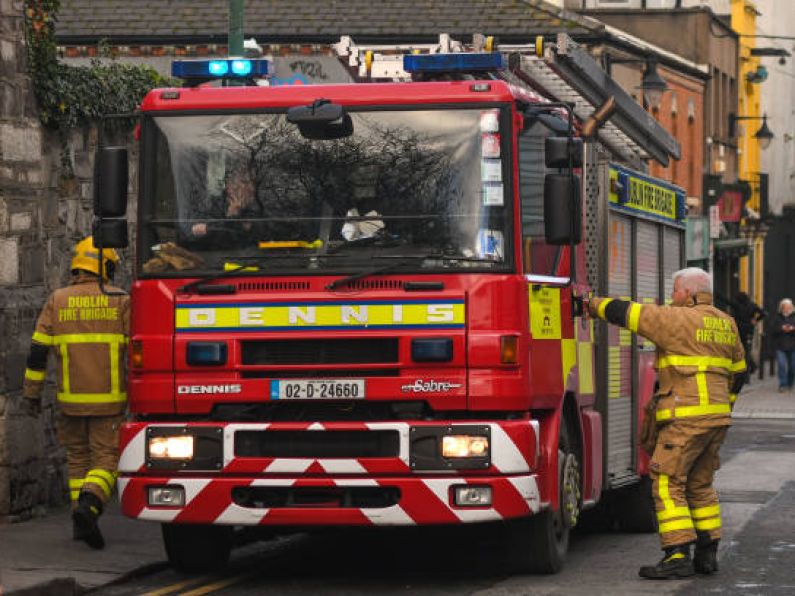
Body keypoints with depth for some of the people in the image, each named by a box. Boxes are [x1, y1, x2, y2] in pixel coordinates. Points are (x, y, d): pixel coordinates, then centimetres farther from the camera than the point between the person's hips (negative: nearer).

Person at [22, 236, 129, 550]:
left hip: (71, 400, 2)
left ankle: (81, 523, 13)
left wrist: (32, 392, 8)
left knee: (78, 458, 16)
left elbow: (38, 350, 2)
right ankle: (89, 505, -25)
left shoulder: (57, 301, 3)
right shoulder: (120, 301, -2)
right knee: (105, 459, 1)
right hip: (109, 400, -2)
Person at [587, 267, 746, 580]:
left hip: (686, 418, -8)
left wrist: (594, 305, 10)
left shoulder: (679, 319, -9)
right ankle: (707, 554, 15)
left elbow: (627, 313, -6)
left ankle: (678, 556, -13)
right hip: (716, 418, 9)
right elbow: (738, 371, 24)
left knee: (667, 484, -6)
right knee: (699, 486, 16)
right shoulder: (725, 324, 15)